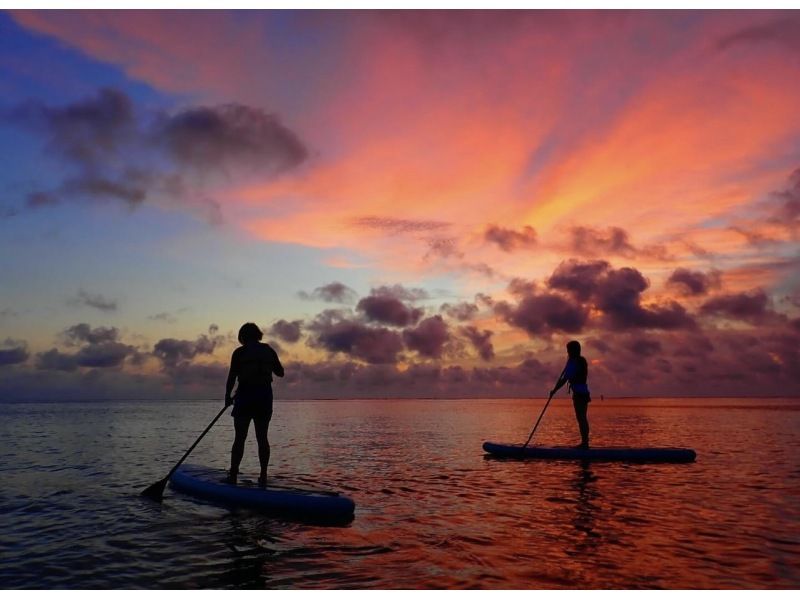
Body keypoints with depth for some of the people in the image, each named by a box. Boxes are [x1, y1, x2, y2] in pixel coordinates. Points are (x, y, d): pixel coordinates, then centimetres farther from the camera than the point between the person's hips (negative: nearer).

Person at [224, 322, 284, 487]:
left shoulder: (239, 352, -3)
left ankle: (233, 475, 4)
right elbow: (280, 373, 13)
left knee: (240, 438, 2)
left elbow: (232, 377, -6)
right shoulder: (269, 350, 7)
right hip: (265, 396, 3)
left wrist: (228, 396, 5)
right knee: (262, 438, 8)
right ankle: (263, 476, 8)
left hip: (245, 395, -3)